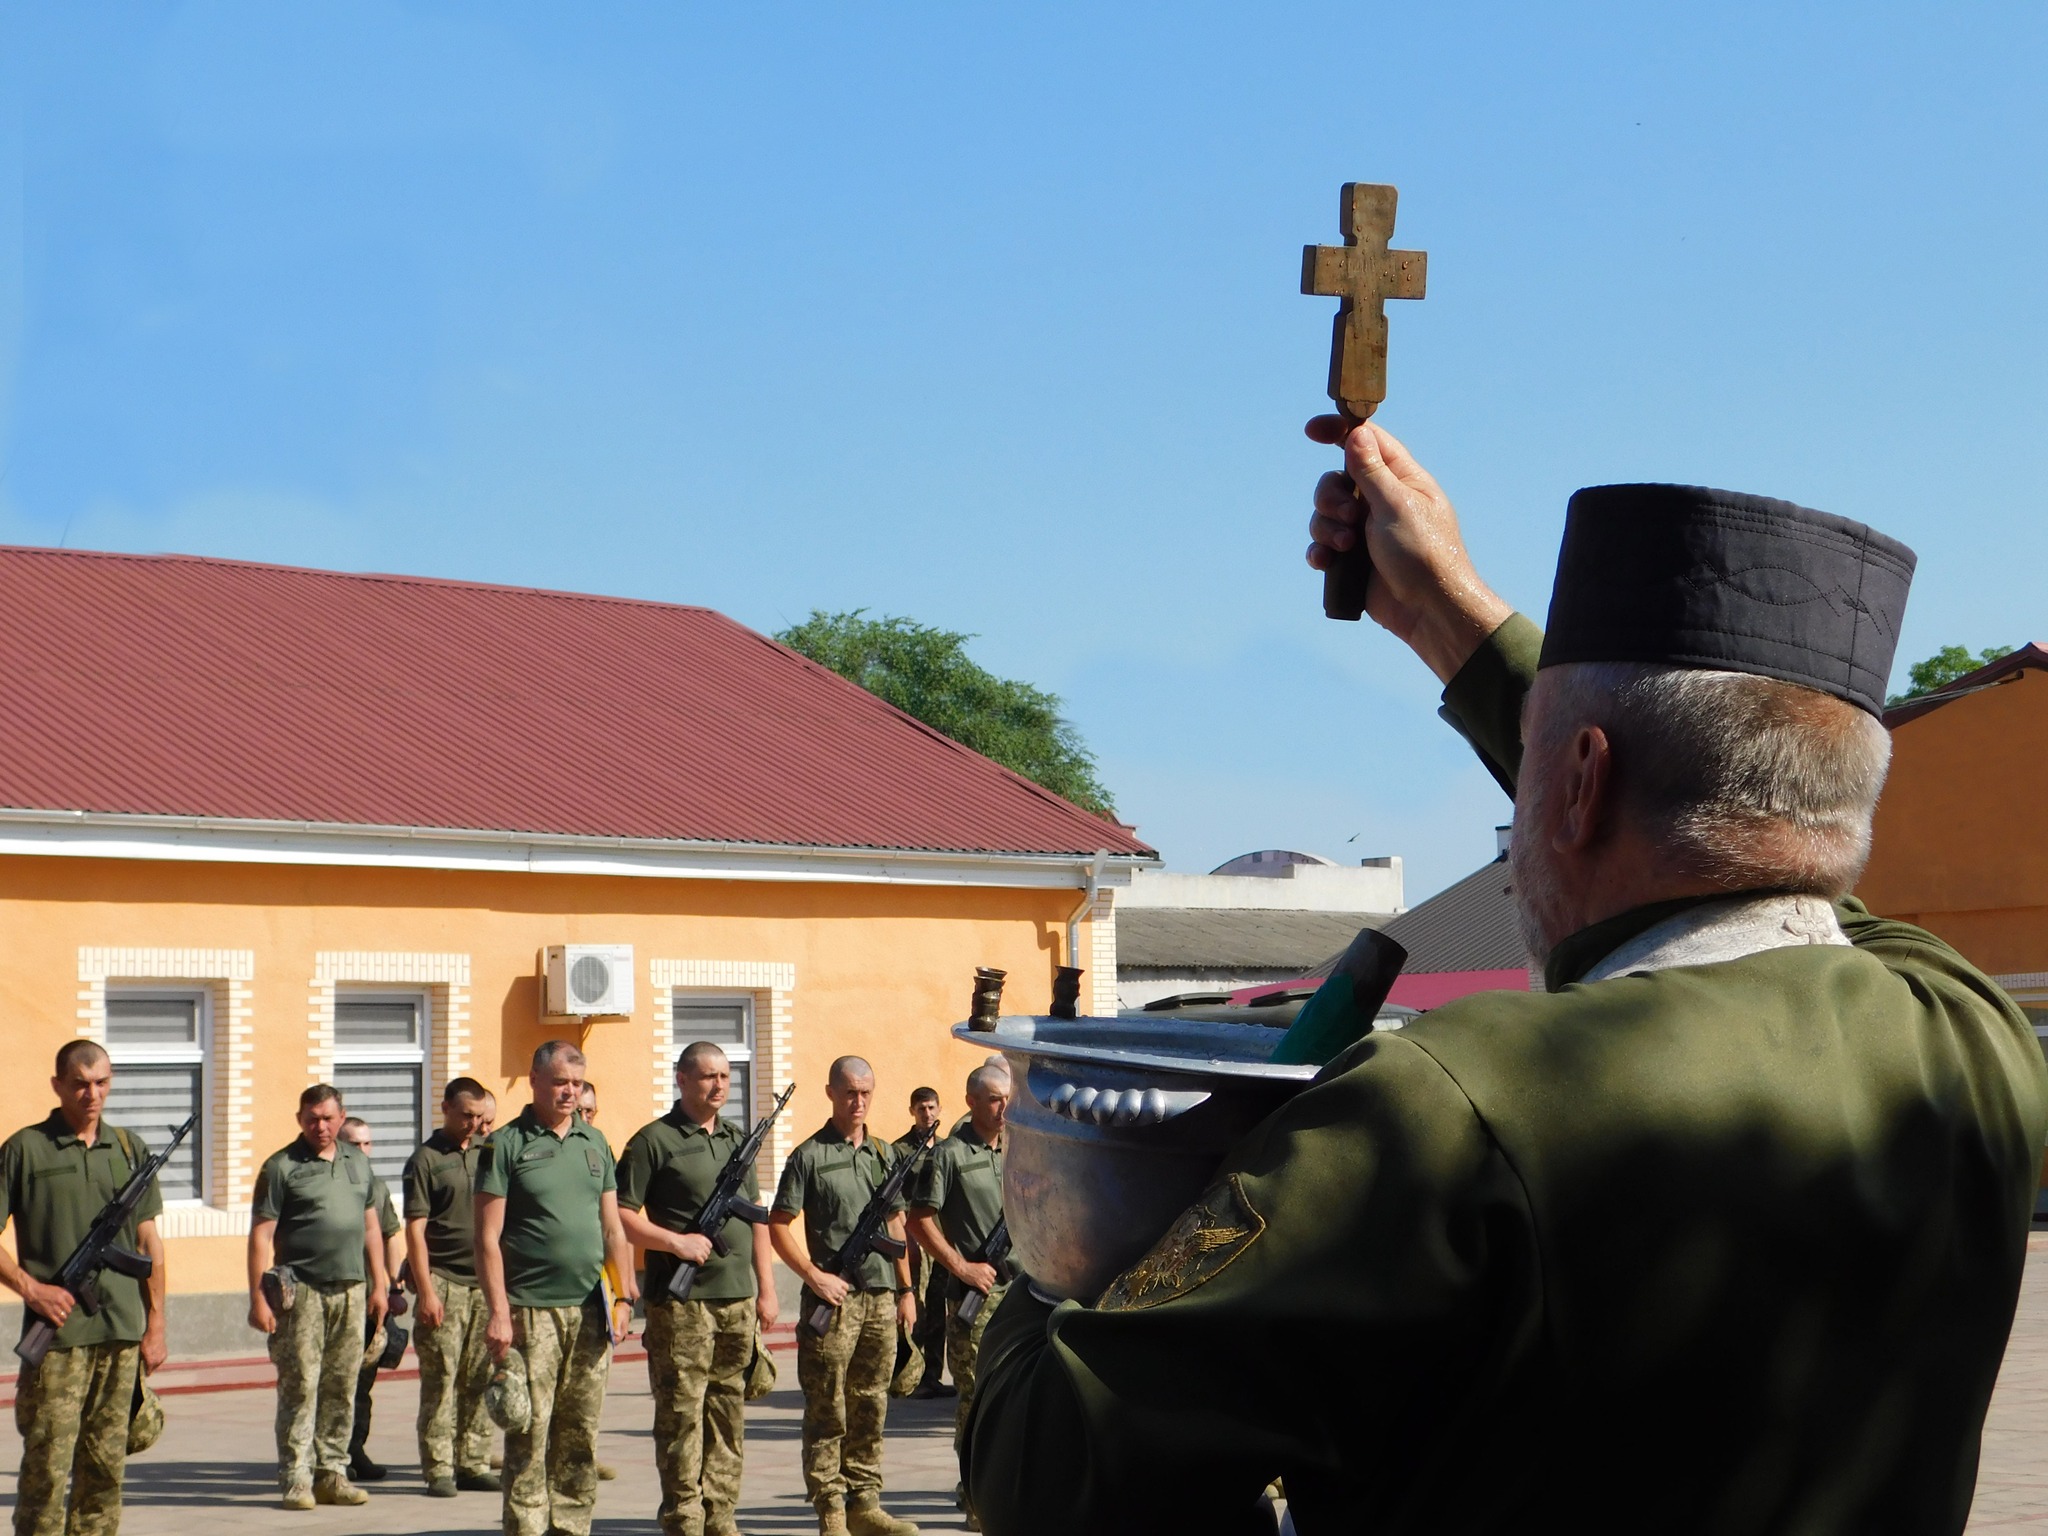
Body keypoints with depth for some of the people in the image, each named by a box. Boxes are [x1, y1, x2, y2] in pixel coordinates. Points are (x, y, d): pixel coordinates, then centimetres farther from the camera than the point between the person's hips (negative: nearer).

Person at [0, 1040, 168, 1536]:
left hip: (122, 1333, 4)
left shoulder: (129, 1149, 12)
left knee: (106, 1466, 7)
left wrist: (155, 1324, 11)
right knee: (47, 1467, -6)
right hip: (57, 1332, -4)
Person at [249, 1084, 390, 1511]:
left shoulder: (358, 1162, 15)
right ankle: (295, 1479, -1)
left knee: (342, 1387, 7)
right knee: (300, 1386, -6)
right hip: (301, 1290, -5)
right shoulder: (281, 1167, -2)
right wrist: (258, 1299, -11)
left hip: (351, 1290, 5)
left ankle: (332, 1473, 14)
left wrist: (379, 1285, 15)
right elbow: (261, 1235, -5)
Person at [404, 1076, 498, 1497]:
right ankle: (438, 1470, -1)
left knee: (480, 1378, 5)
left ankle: (473, 1465, 11)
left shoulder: (489, 1151, 13)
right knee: (440, 1378, -4)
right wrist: (425, 1291, -11)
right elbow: (415, 1230, -4)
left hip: (486, 1280, 4)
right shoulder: (425, 1159, -1)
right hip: (445, 1280, -4)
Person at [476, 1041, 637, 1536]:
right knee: (529, 1437, -5)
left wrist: (625, 1295, 7)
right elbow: (487, 1236, -5)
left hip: (589, 1310, 5)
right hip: (532, 1310, -5)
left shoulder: (595, 1143, 14)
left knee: (580, 1437, 7)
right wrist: (498, 1311, -12)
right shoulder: (506, 1144, -2)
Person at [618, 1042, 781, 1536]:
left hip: (738, 1297, 6)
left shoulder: (738, 1138, 15)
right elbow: (621, 1214, -9)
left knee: (729, 1415, 10)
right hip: (680, 1299, -6)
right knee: (682, 1416, -4)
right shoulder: (654, 1141, -5)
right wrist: (675, 1241, -18)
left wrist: (766, 1287, 14)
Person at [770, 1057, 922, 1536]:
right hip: (833, 1298, -5)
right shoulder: (810, 1155, -4)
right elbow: (779, 1225, -6)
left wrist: (906, 1290, 15)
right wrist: (813, 1275, -15)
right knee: (827, 1411, -2)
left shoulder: (885, 1154, 13)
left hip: (880, 1298, 5)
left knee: (870, 1407, 11)